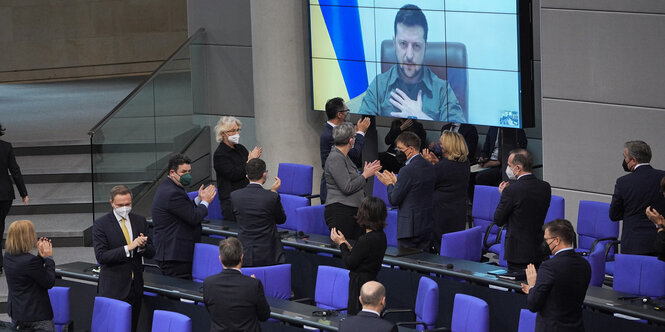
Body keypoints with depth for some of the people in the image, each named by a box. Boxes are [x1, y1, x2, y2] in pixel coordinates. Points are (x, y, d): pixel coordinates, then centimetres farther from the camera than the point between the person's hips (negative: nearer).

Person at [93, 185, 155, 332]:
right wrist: (128, 248, -23)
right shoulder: (101, 224, -6)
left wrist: (143, 246, -14)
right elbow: (101, 256, -15)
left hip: (136, 286, 4)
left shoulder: (140, 221, 9)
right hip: (113, 288, -4)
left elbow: (151, 253, 10)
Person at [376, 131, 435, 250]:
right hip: (427, 226, 8)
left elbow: (394, 200, -13)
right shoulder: (430, 167, 9)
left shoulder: (408, 170, -16)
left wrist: (389, 184, 5)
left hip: (410, 227, -8)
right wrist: (396, 182, 19)